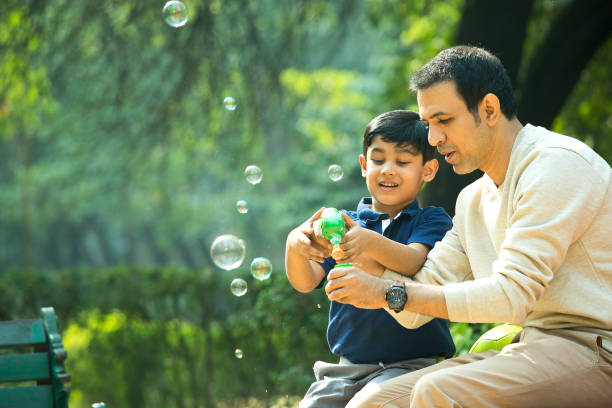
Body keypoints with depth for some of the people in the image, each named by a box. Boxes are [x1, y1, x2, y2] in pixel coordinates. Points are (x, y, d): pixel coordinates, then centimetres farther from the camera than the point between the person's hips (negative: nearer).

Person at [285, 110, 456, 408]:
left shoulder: (431, 220, 3)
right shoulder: (344, 223, 12)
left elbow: (412, 262, -19)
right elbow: (305, 282, -1)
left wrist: (370, 242, -40)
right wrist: (295, 246, -24)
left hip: (411, 363, -4)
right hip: (347, 366, 4)